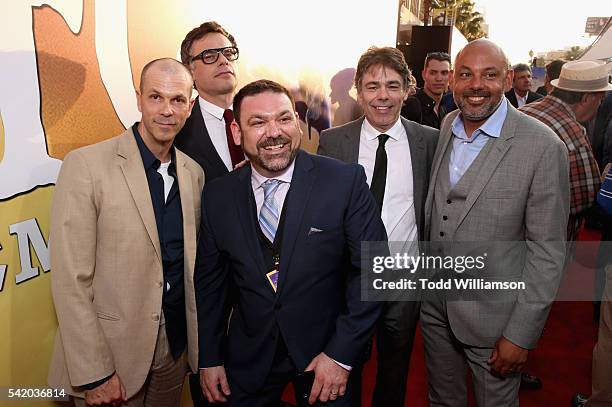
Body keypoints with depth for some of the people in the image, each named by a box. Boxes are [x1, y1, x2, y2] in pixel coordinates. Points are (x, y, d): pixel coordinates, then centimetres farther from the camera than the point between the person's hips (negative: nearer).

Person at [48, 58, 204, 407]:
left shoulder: (194, 173, 2)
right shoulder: (86, 165, -14)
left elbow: (192, 264, 8)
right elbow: (71, 280, -15)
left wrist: (199, 344, 8)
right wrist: (94, 374, -15)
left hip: (176, 348, 5)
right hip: (112, 352, -4)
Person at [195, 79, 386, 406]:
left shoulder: (346, 181, -16)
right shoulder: (217, 196, -6)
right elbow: (209, 281, 3)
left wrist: (342, 354, -14)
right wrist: (209, 358, 4)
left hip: (328, 350, -2)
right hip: (249, 358, 3)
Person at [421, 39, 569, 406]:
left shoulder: (544, 147, -18)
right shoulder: (445, 128, 0)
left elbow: (547, 250, -15)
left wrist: (521, 334, -15)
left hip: (494, 315, -4)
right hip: (435, 303, 5)